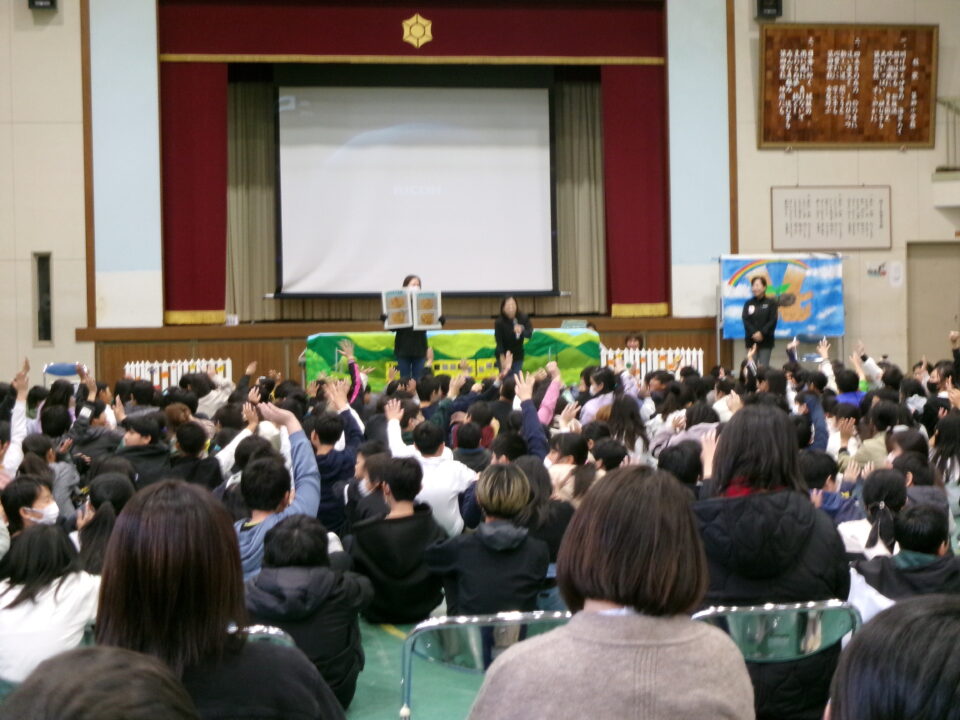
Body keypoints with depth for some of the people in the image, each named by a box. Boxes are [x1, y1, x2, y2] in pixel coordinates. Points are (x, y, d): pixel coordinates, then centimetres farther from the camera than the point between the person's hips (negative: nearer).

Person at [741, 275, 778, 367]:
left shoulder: (771, 303, 1)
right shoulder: (748, 304, 8)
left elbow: (772, 321, -6)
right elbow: (745, 320, -2)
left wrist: (761, 333, -16)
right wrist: (754, 334, -16)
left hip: (765, 340, -2)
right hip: (751, 340, 2)